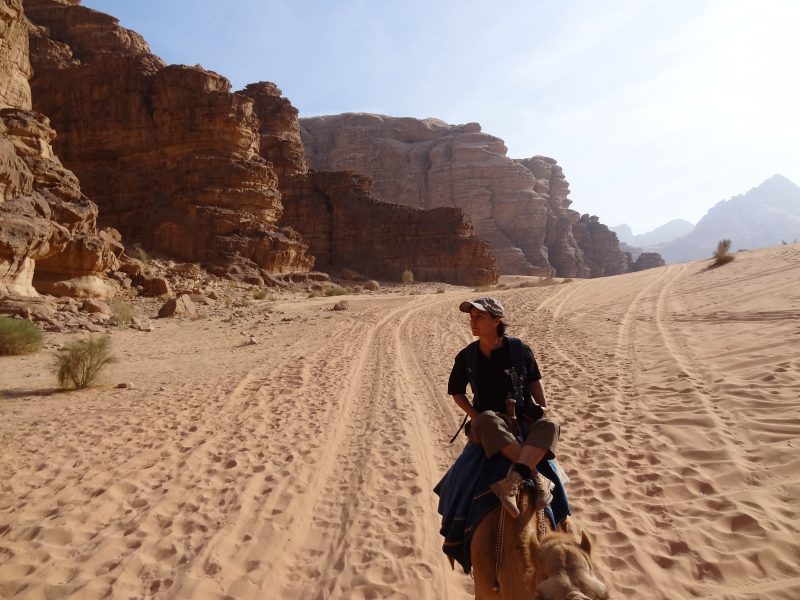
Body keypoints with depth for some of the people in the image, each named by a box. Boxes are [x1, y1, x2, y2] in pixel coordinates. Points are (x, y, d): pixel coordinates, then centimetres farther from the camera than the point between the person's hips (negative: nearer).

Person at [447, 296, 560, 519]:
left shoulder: (519, 349, -2)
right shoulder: (466, 357, -1)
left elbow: (534, 380, 13)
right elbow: (456, 392, 10)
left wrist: (543, 405, -5)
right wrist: (475, 416, -5)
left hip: (524, 420, 1)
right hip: (487, 424, -1)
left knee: (549, 425, -30)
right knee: (488, 420, -37)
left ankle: (514, 480, -47)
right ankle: (535, 477, -36)